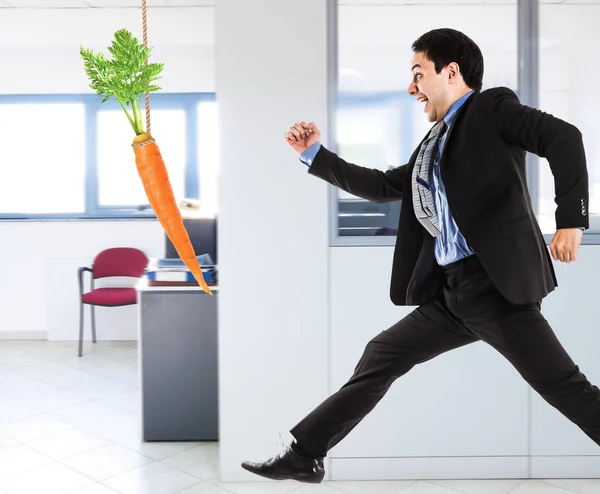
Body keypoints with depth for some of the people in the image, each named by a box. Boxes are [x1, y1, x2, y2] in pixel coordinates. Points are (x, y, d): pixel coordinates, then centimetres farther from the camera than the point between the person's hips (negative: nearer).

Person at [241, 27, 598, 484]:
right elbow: (382, 187, 25)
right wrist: (315, 154, 23)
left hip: (496, 283, -8)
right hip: (450, 291, 8)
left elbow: (563, 137, -12)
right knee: (379, 357, 9)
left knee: (563, 385, -5)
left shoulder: (492, 106, 0)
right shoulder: (435, 144, 21)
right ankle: (304, 454, 18)